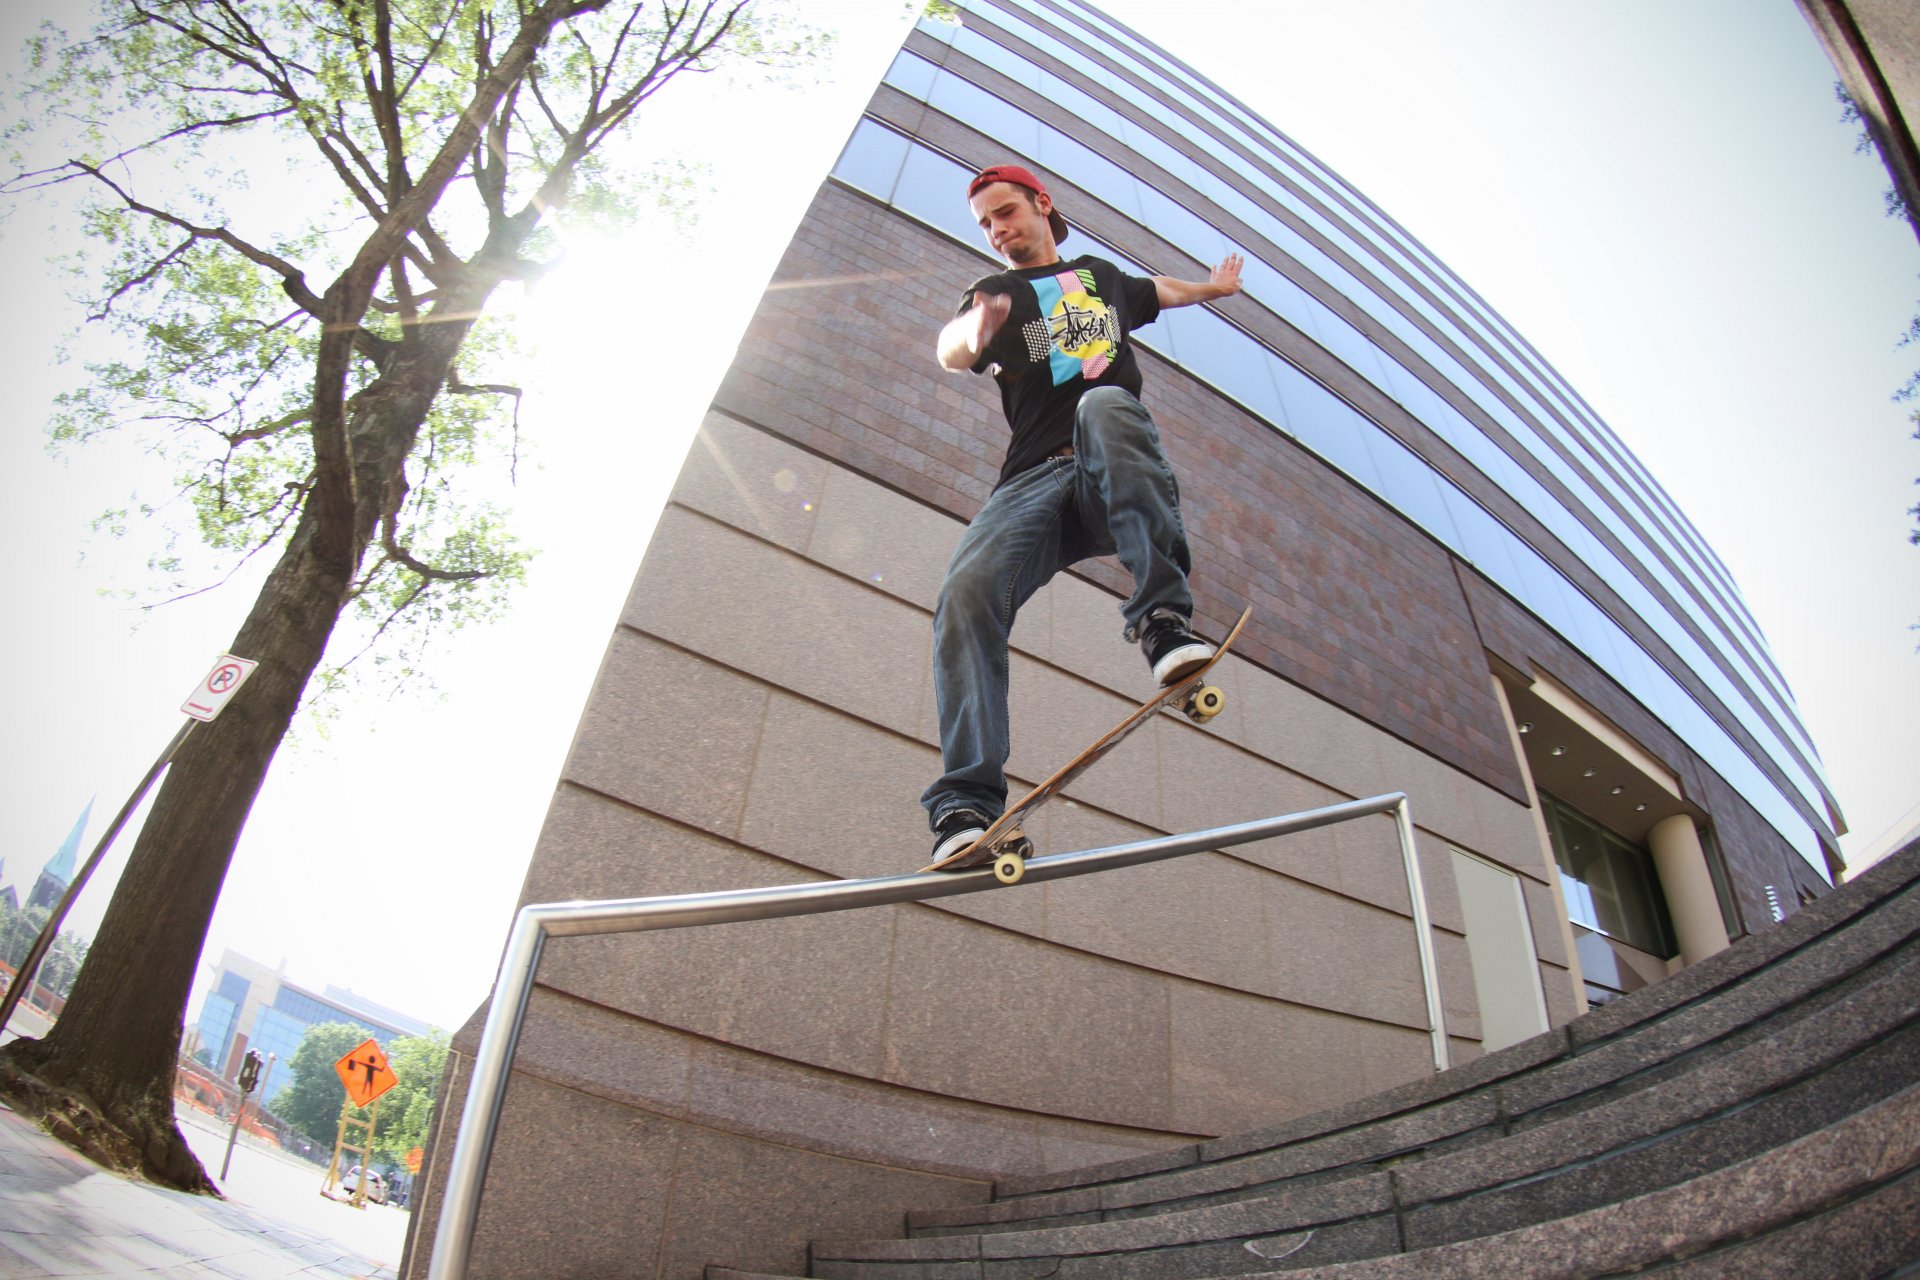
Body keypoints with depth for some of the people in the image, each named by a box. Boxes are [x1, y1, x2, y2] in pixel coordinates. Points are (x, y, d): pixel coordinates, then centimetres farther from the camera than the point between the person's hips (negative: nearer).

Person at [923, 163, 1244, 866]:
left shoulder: (1102, 275, 30)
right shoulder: (990, 293, 22)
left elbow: (1160, 291, 54)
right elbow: (948, 352, -3)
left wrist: (1217, 286, 69)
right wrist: (975, 331, -26)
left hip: (1119, 478, 0)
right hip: (1034, 477, 0)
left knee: (1103, 406, -36)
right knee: (967, 592, -29)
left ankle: (1164, 616, -47)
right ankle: (969, 802, -36)